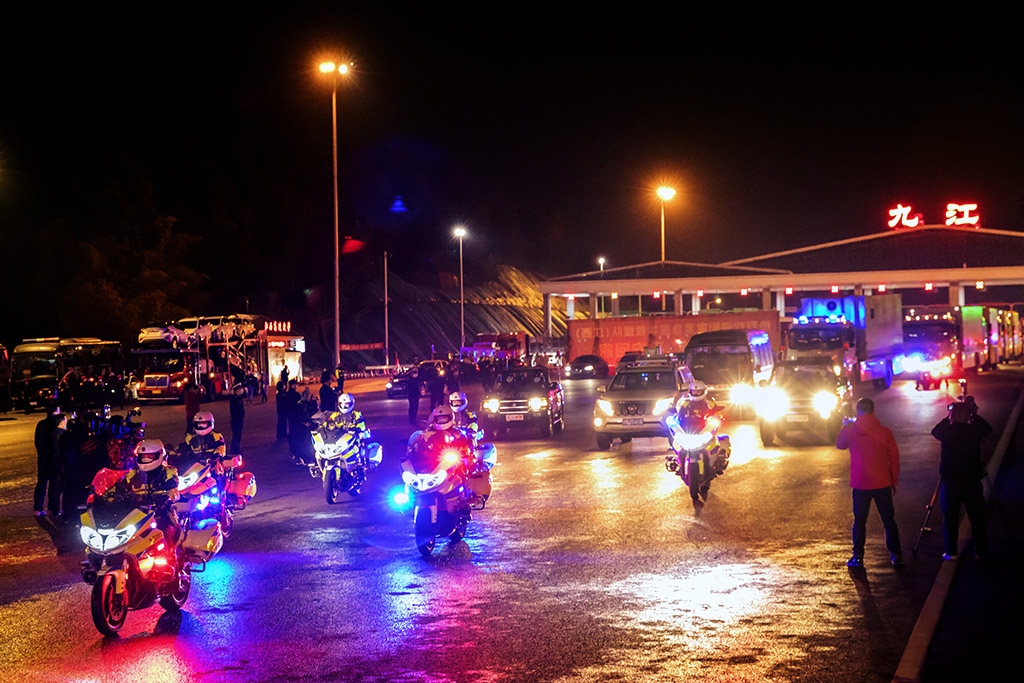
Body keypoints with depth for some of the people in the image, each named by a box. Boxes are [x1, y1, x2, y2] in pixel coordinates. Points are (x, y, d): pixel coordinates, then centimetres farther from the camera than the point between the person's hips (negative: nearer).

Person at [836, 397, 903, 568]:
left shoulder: (850, 431, -7)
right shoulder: (885, 432, -5)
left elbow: (840, 445, 16)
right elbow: (894, 458, 1)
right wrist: (894, 482, 11)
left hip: (860, 485, 0)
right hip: (882, 483, 0)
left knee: (859, 521, 10)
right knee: (888, 520, 10)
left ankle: (858, 556, 10)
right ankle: (896, 555, 11)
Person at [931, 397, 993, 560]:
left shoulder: (946, 432, -11)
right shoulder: (974, 430, -9)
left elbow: (934, 431, 13)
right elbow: (988, 429, 14)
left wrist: (949, 418, 16)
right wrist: (974, 414, 16)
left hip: (950, 481, -1)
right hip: (972, 480, 1)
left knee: (950, 518, 8)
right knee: (977, 517, 12)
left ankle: (950, 552, 7)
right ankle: (981, 551, 17)